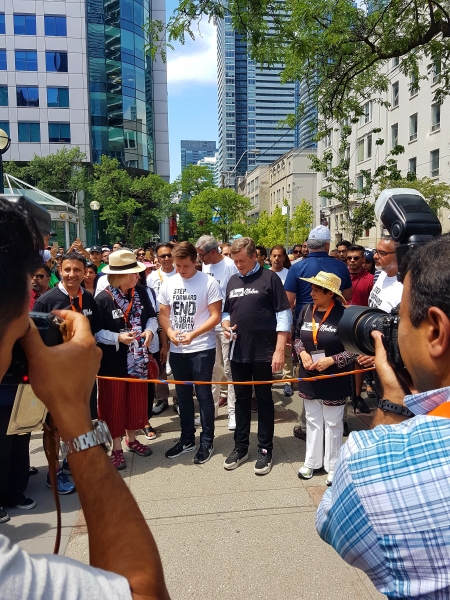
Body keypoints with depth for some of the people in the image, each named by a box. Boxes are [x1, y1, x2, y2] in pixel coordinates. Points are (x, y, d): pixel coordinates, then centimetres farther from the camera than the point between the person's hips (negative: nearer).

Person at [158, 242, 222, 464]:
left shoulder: (209, 282, -10)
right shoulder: (168, 283, 4)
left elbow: (215, 316, -12)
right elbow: (163, 314, 9)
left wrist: (193, 334, -23)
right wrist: (169, 331, -12)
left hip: (202, 348, -4)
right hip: (176, 349, 5)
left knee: (203, 394, 4)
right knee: (183, 395, 15)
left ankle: (207, 441, 19)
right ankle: (187, 439, 30)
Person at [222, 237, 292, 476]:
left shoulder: (269, 278, -6)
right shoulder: (232, 281, 11)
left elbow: (283, 315, -9)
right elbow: (226, 312, 20)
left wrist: (279, 350, -15)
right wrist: (225, 325, -3)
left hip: (264, 352, -5)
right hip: (238, 352, 5)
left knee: (264, 400, 7)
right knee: (242, 400, 14)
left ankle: (265, 450, 19)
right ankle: (240, 447, 26)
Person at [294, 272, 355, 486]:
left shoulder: (343, 314, -17)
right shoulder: (306, 310, -2)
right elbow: (297, 337, 11)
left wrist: (331, 360, -21)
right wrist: (302, 352, -8)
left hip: (334, 379, -4)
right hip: (309, 376, 5)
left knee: (333, 423, 12)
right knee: (312, 421, 18)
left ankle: (332, 466, 28)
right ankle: (311, 461, 33)